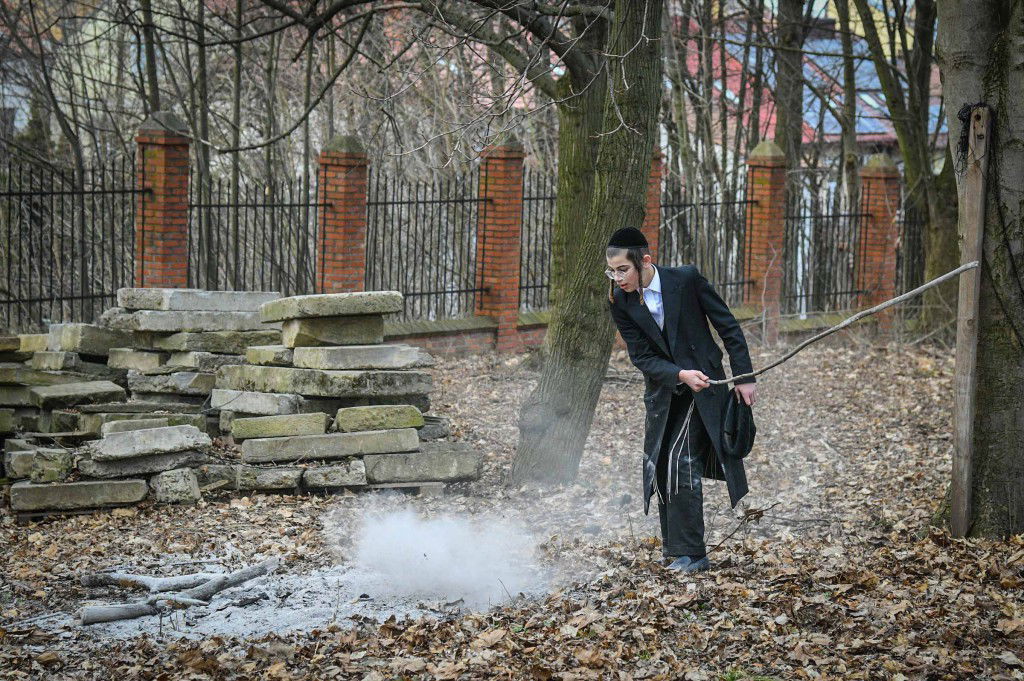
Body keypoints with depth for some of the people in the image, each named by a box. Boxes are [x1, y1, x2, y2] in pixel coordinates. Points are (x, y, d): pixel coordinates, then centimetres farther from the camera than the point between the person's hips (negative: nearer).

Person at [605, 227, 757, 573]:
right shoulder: (620, 301, -8)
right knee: (659, 466, 8)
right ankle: (673, 545, 25)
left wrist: (745, 377, -8)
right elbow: (642, 357, -9)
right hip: (663, 392, 5)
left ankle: (690, 553, -8)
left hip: (703, 386, -5)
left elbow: (728, 327, -9)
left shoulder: (686, 279, -17)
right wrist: (680, 374, -26)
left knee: (680, 461, -15)